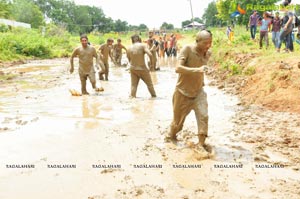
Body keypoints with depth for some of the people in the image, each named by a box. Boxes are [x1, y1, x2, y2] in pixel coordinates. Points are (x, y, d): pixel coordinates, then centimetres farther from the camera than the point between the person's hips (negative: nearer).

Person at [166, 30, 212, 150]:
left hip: (198, 92, 4)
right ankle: (170, 137, 41)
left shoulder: (207, 53, -2)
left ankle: (201, 145, -5)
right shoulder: (187, 49, -20)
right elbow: (178, 68, -32)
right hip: (182, 92, -4)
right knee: (178, 120, 12)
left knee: (203, 116, -15)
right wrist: (197, 70, -42)